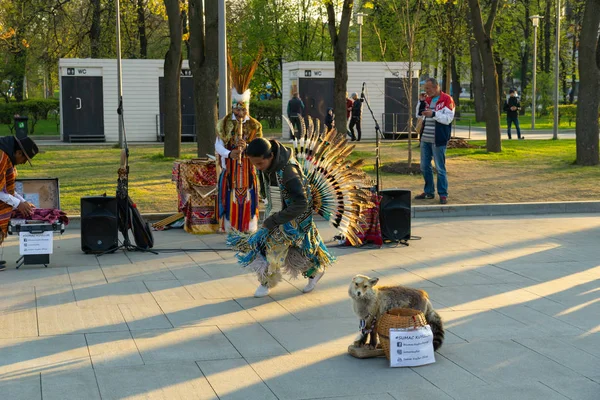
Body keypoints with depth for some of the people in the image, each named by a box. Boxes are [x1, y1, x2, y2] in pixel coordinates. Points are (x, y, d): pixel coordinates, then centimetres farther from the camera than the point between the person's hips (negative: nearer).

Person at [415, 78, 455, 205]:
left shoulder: (447, 100, -8)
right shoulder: (428, 100, 14)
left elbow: (448, 118, -18)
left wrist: (433, 114, -25)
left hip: (438, 140, -7)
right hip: (425, 139, 8)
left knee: (440, 168, -2)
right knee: (425, 167, 12)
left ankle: (443, 194, 5)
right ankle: (429, 191, 25)